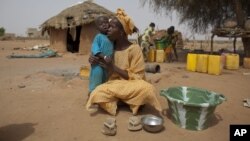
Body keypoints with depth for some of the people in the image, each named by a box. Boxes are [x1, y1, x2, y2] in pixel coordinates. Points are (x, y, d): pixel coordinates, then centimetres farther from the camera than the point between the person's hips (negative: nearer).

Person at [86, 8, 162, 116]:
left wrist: (113, 68, -21)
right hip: (113, 84, 3)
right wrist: (95, 61, -10)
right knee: (96, 95, -27)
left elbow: (136, 77, -15)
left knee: (147, 89, -35)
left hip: (130, 86, -3)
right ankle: (120, 99, -3)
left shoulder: (134, 49, -13)